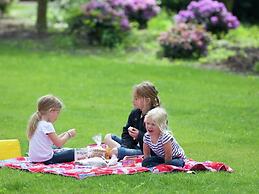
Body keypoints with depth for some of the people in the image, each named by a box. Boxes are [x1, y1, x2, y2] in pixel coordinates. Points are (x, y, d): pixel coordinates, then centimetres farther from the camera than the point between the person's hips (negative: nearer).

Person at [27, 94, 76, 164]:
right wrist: (68, 134, -2)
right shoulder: (47, 125, -17)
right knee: (73, 153, -7)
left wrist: (64, 134, 15)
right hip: (46, 160, -10)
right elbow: (58, 143, -16)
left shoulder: (37, 123, 13)